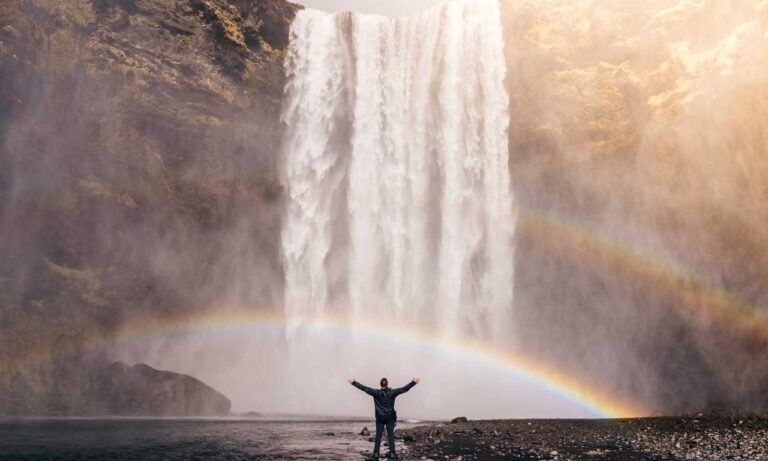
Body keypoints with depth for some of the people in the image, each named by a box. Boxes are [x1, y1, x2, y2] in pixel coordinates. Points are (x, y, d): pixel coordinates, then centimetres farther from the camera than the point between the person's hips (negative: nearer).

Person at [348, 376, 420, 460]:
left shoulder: (376, 393, -11)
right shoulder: (392, 392, -10)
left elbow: (364, 388, -10)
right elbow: (404, 389, -8)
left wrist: (353, 383, -5)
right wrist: (413, 382, -2)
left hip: (380, 418, 0)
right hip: (390, 418, 0)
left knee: (378, 435, 8)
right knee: (391, 435, 9)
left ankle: (376, 453, 10)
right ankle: (392, 453, 11)